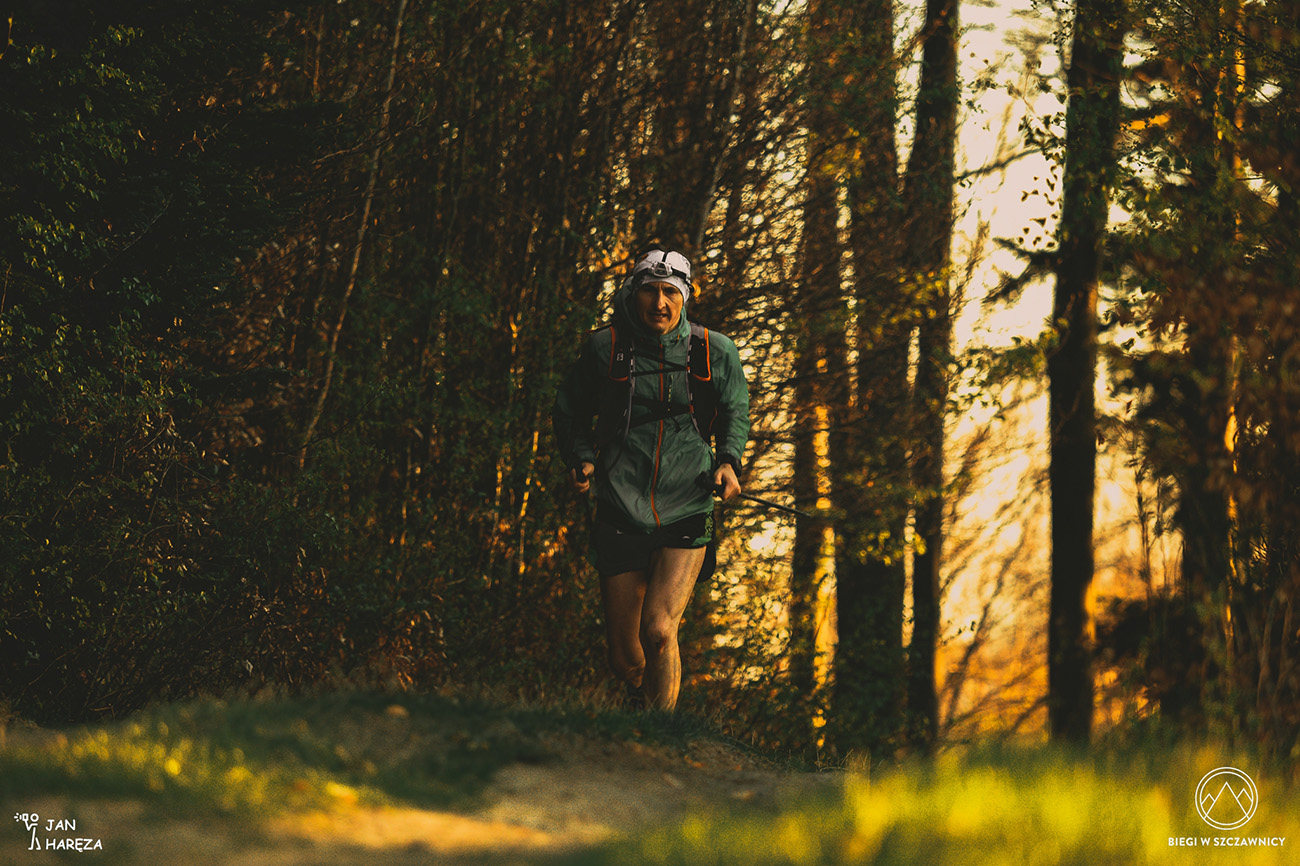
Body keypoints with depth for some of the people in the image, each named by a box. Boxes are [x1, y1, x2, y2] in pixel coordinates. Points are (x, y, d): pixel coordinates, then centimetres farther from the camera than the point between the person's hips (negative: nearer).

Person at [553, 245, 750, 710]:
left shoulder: (715, 352, 1)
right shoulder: (605, 348, -1)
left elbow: (735, 412, 18)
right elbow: (570, 411, 13)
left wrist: (728, 461, 0)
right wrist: (581, 459, -4)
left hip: (686, 514, -1)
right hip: (620, 513, 1)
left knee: (658, 632, -20)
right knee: (625, 660, 4)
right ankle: (642, 703, 37)